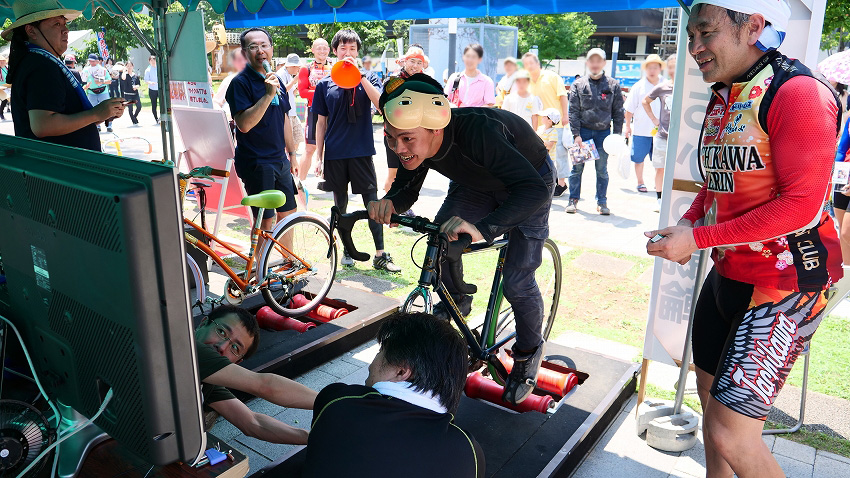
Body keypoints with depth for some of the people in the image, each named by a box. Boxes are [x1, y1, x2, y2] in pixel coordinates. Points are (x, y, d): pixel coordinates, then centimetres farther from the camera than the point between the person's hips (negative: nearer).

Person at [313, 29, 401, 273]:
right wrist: (319, 157, 5)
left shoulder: (368, 79, 5)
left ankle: (380, 255, 2)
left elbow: (381, 103, -15)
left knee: (372, 202, -4)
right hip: (335, 152, 2)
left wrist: (359, 74, -18)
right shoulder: (325, 84, 7)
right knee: (340, 203, 9)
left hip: (361, 151, -1)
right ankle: (347, 249, 23)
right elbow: (321, 122, 9)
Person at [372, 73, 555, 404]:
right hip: (476, 183, 6)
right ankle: (456, 302, 17)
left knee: (517, 282, -11)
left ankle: (529, 352, 17)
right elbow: (407, 189, -11)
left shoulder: (477, 131, -45)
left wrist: (482, 229, -66)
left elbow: (534, 190, -52)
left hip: (529, 183, -5)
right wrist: (389, 203, -36)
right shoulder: (415, 141, -25)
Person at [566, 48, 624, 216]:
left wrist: (617, 135, 0)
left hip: (603, 131, 0)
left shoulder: (613, 85, 6)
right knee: (577, 167, 1)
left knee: (602, 169, 5)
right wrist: (576, 134, -8)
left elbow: (618, 112, 7)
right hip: (582, 131, 0)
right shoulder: (579, 85, 4)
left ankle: (602, 202, 13)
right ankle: (573, 200, 11)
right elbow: (573, 111, 1)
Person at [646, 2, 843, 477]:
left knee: (730, 431, -9)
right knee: (712, 394, 20)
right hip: (727, 274, 9)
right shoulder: (721, 99, 10)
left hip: (786, 284, -8)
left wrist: (699, 238, -22)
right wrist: (685, 225, 2)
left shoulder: (796, 91, -17)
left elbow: (801, 204, -24)